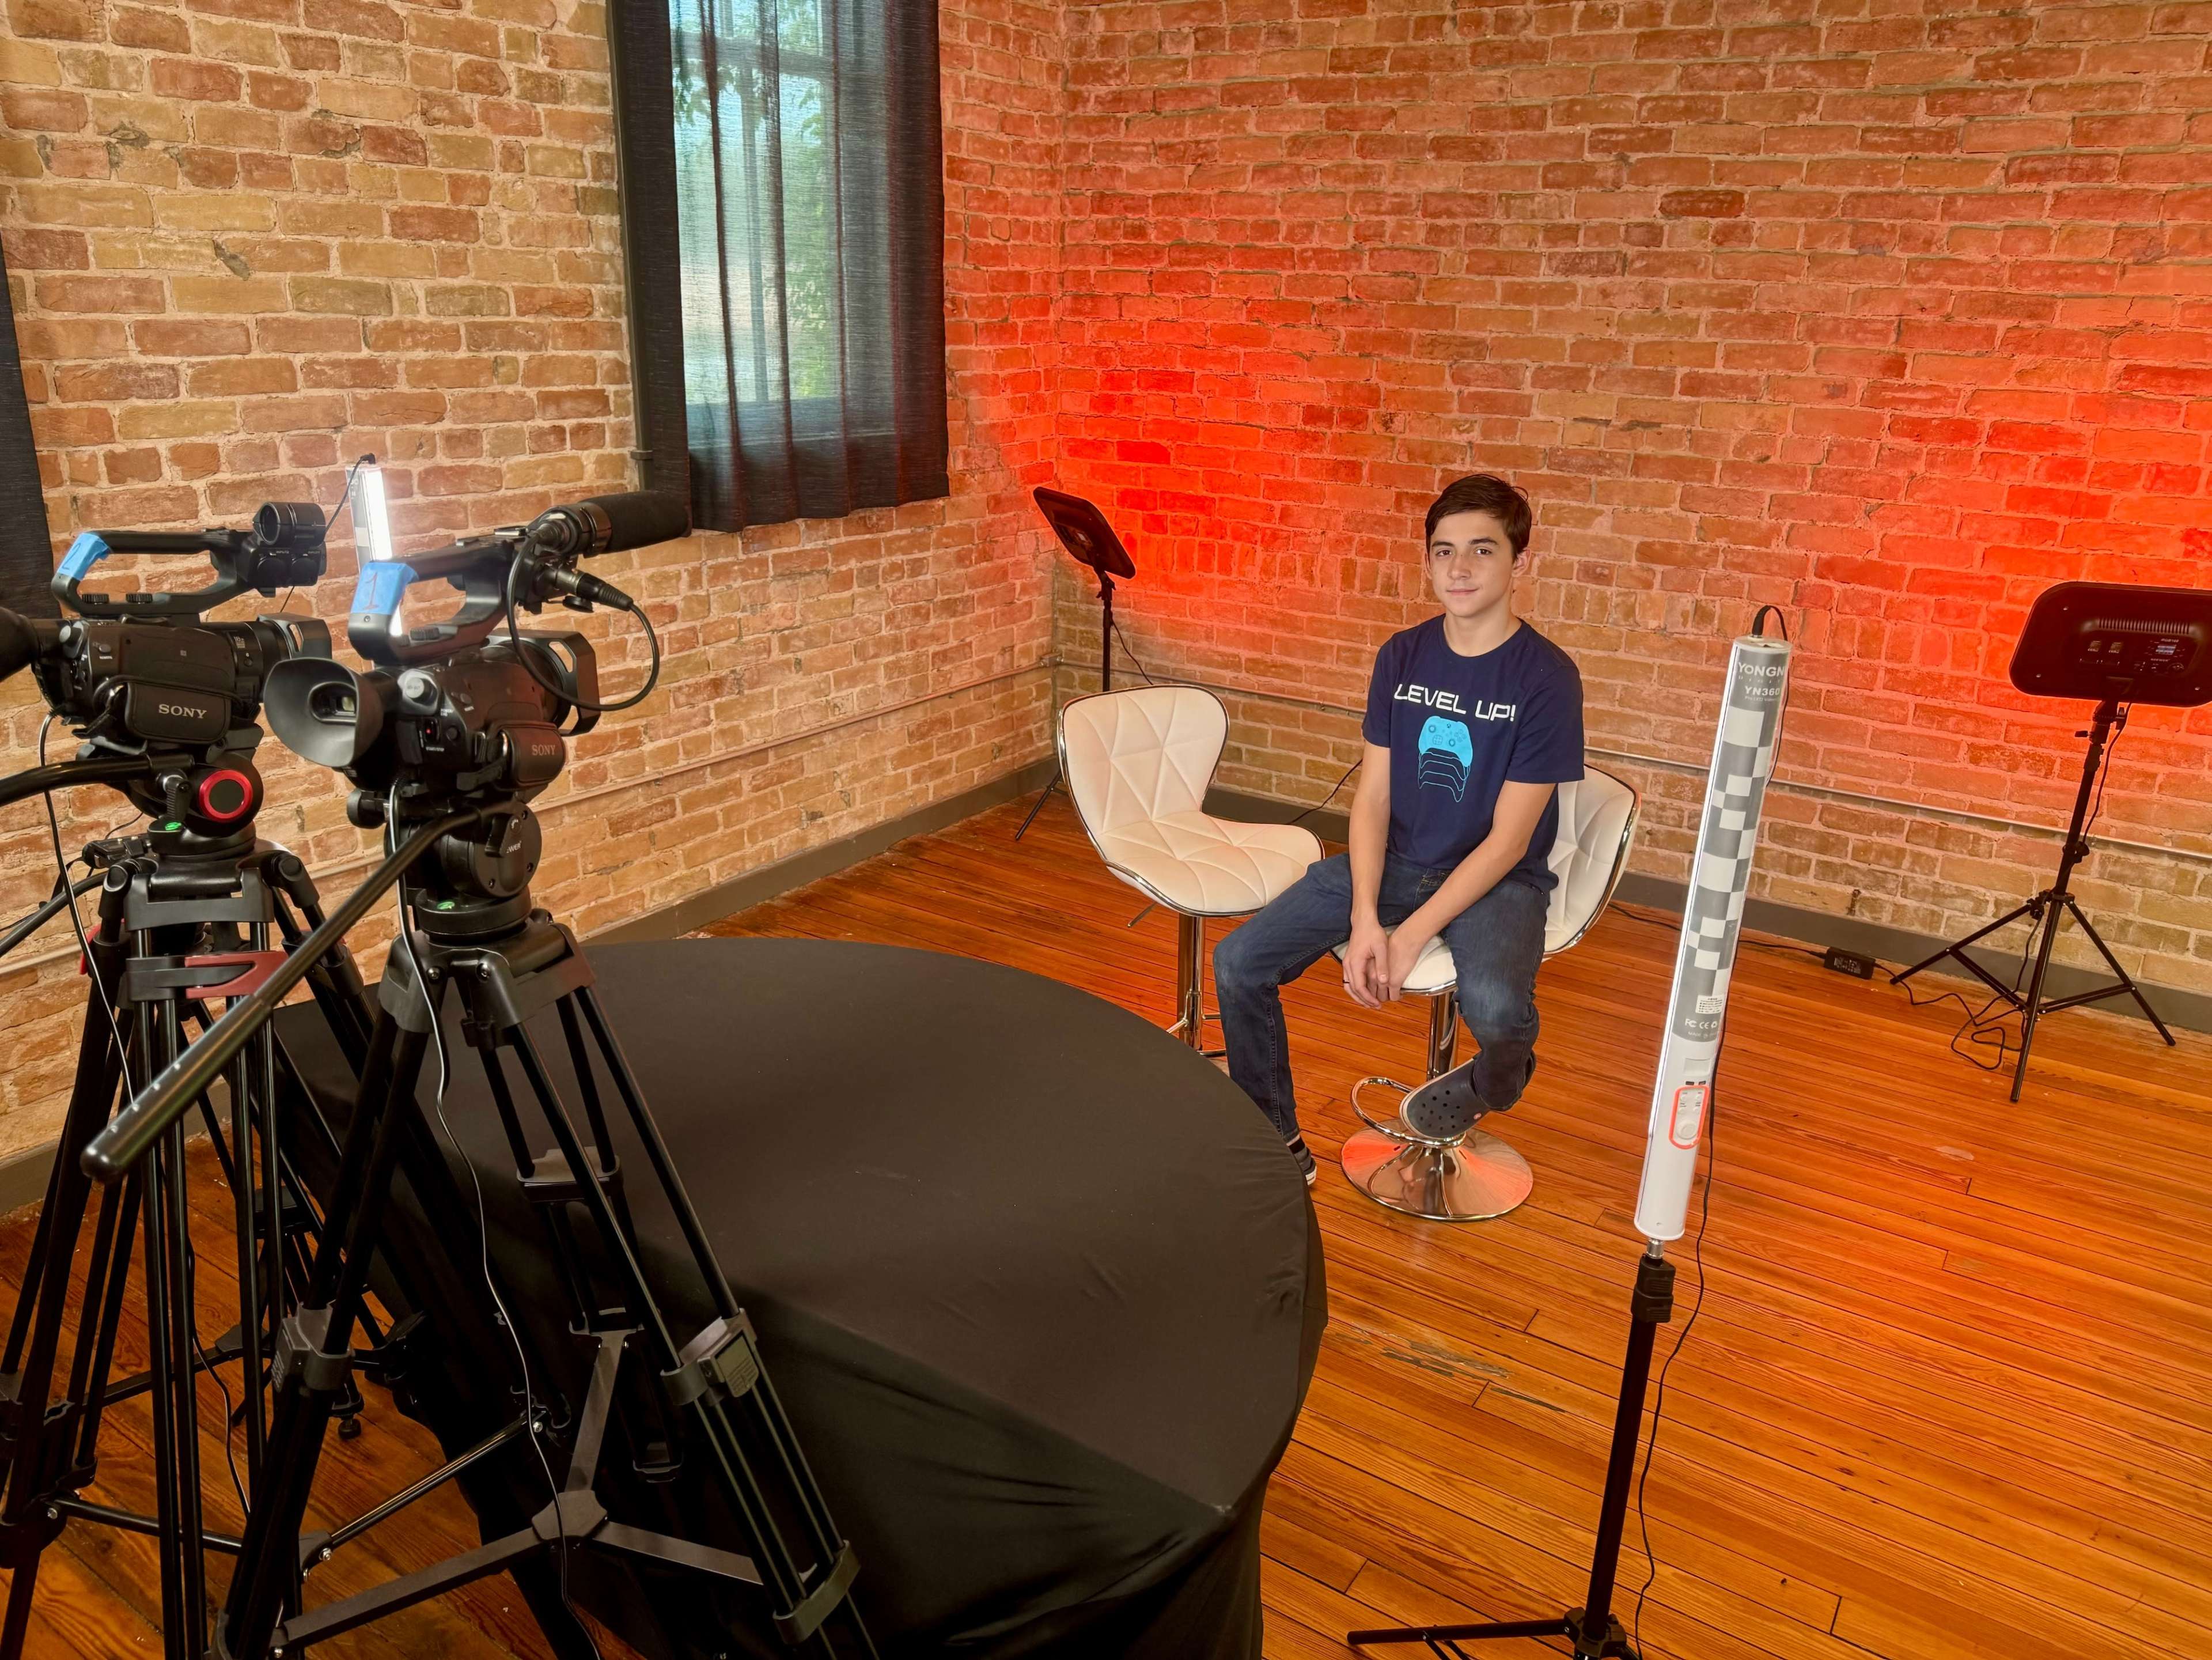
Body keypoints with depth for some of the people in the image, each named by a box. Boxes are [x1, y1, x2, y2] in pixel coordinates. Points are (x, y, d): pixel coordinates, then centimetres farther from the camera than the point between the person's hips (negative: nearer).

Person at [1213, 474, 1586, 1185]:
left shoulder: (1547, 677, -12)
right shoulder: (1402, 656, 1)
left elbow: (1509, 840, -15)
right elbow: (1372, 797, 0)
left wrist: (1410, 935, -21)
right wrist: (1364, 919, -15)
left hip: (1497, 878, -4)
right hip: (1393, 860, 4)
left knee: (1495, 1006, -36)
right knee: (1237, 964, -12)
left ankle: (1491, 1083, 4)